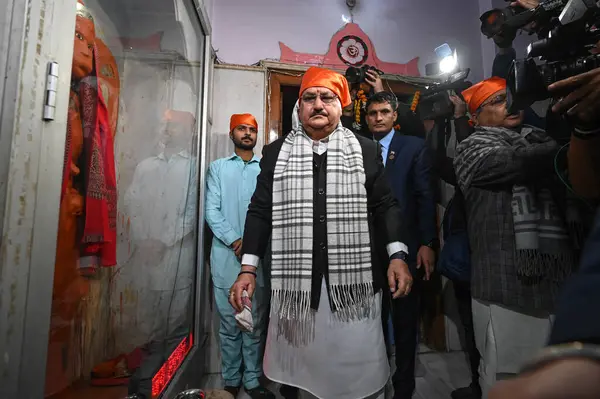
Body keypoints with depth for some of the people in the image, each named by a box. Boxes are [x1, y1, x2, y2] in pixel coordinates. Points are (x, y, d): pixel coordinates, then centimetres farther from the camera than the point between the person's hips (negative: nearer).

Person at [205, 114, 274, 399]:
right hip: (226, 257, 0)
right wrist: (235, 241, -12)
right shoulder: (218, 167, 8)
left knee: (256, 323, 7)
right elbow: (211, 210, 0)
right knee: (229, 323, 9)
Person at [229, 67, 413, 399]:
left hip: (354, 280, 0)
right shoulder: (276, 153, 7)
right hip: (294, 281, 1)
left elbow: (385, 206, 6)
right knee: (293, 369, 15)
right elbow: (260, 212, 5)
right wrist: (248, 269, 0)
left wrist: (397, 256, -5)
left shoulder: (366, 150, 6)